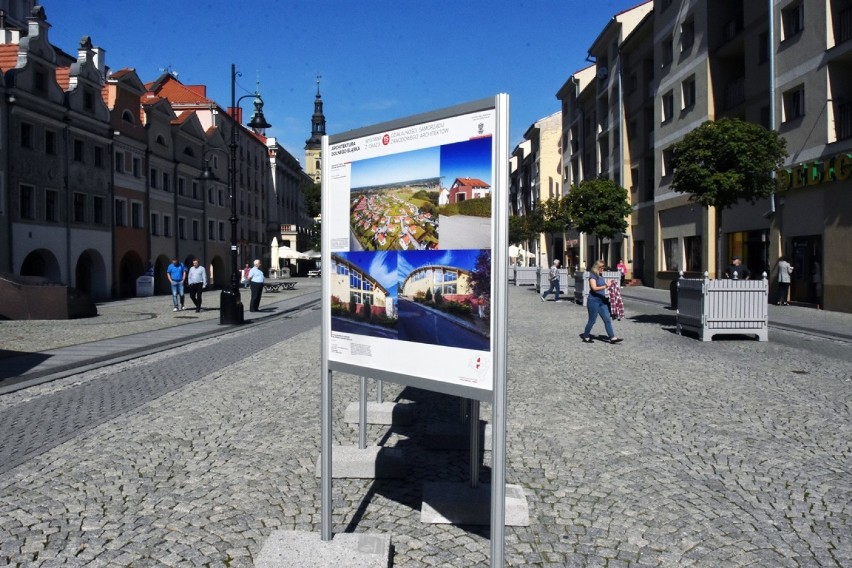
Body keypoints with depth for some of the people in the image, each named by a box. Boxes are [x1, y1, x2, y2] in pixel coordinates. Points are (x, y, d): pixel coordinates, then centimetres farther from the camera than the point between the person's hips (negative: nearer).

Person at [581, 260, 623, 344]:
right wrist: (606, 286, -32)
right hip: (594, 301, -8)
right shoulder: (592, 276, -12)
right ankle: (585, 337, 17)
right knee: (592, 320, 1)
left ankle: (612, 338, 3)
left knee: (607, 319, 3)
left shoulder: (600, 276, 13)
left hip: (602, 301, 8)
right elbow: (594, 288, -25)